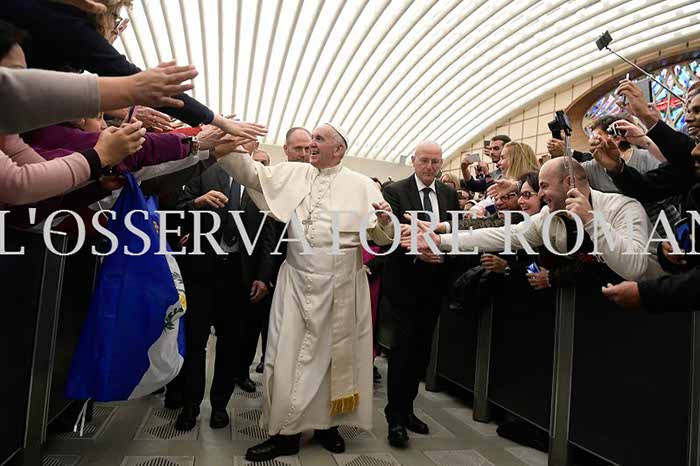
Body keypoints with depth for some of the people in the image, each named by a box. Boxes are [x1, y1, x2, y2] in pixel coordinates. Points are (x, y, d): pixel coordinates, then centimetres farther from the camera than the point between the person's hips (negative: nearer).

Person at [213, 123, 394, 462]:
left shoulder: (361, 185, 2)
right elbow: (250, 172, 2)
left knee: (335, 353, 11)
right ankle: (286, 432, 18)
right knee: (289, 352, 3)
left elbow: (381, 237, 0)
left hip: (341, 285, -1)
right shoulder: (292, 173, 9)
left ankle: (328, 424, 30)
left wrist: (385, 220, -22)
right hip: (297, 281, 2)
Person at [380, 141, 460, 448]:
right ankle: (395, 417, 8)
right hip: (404, 279, -5)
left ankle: (407, 409, 26)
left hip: (434, 281, 5)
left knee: (421, 347, 12)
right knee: (404, 346, -4)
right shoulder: (395, 191, -3)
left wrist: (445, 227, -14)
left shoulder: (449, 194, 12)